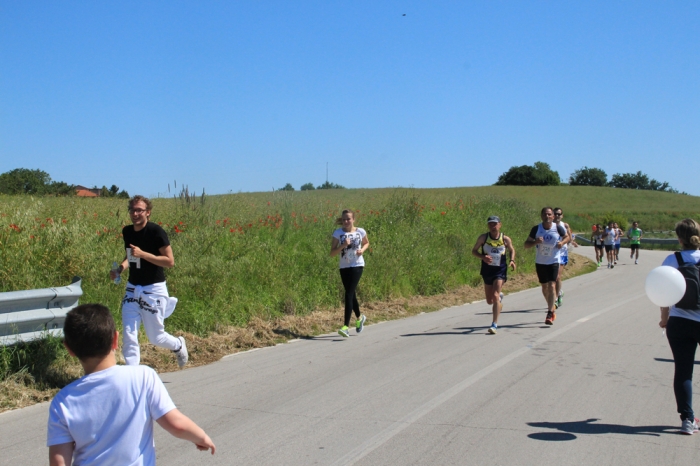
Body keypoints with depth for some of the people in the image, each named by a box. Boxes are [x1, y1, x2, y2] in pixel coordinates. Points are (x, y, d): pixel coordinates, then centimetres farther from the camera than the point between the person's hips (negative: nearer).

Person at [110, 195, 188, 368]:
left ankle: (179, 345, 39)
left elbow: (170, 261, -18)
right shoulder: (127, 231, 5)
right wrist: (120, 268, 1)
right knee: (129, 337, -3)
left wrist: (142, 253, -24)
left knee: (155, 337, 8)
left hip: (154, 290, -5)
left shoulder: (156, 231, -15)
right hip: (132, 289, 6)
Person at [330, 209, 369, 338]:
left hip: (357, 266, -3)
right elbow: (332, 253, -7)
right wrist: (343, 245, -22)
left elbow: (366, 243, 19)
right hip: (344, 267, 3)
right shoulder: (338, 233, -4)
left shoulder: (360, 232, -2)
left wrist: (362, 250, -3)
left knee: (349, 294, -15)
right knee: (351, 294, 14)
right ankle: (359, 317, 41)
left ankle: (346, 326, -18)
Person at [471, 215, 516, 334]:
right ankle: (499, 298, 48)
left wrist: (512, 260, -6)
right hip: (487, 270, 2)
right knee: (490, 301, 11)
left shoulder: (505, 239, -5)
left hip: (500, 271, -2)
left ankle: (495, 324, -11)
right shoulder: (483, 238, -6)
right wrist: (483, 257, -17)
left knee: (495, 296, -18)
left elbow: (512, 250, 14)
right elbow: (474, 251, 2)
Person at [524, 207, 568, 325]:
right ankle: (553, 308, 35)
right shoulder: (536, 229, -7)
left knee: (552, 286, -14)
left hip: (554, 261, -2)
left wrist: (562, 242, -9)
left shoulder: (558, 228, -8)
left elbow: (567, 236, 12)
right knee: (544, 287, 13)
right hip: (540, 262, 2)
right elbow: (526, 245, -2)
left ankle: (550, 314, -12)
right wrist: (536, 242, -22)